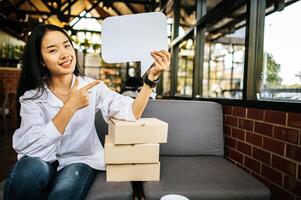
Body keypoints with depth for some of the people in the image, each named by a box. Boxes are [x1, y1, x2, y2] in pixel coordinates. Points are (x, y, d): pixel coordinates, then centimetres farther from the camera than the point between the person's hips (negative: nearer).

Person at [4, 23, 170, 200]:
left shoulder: (93, 87, -4)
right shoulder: (31, 97, -6)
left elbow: (131, 113, -17)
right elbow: (33, 147, -20)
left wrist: (151, 77, -29)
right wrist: (71, 106, -26)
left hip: (81, 161, -1)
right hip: (44, 162, 1)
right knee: (31, 168, -31)